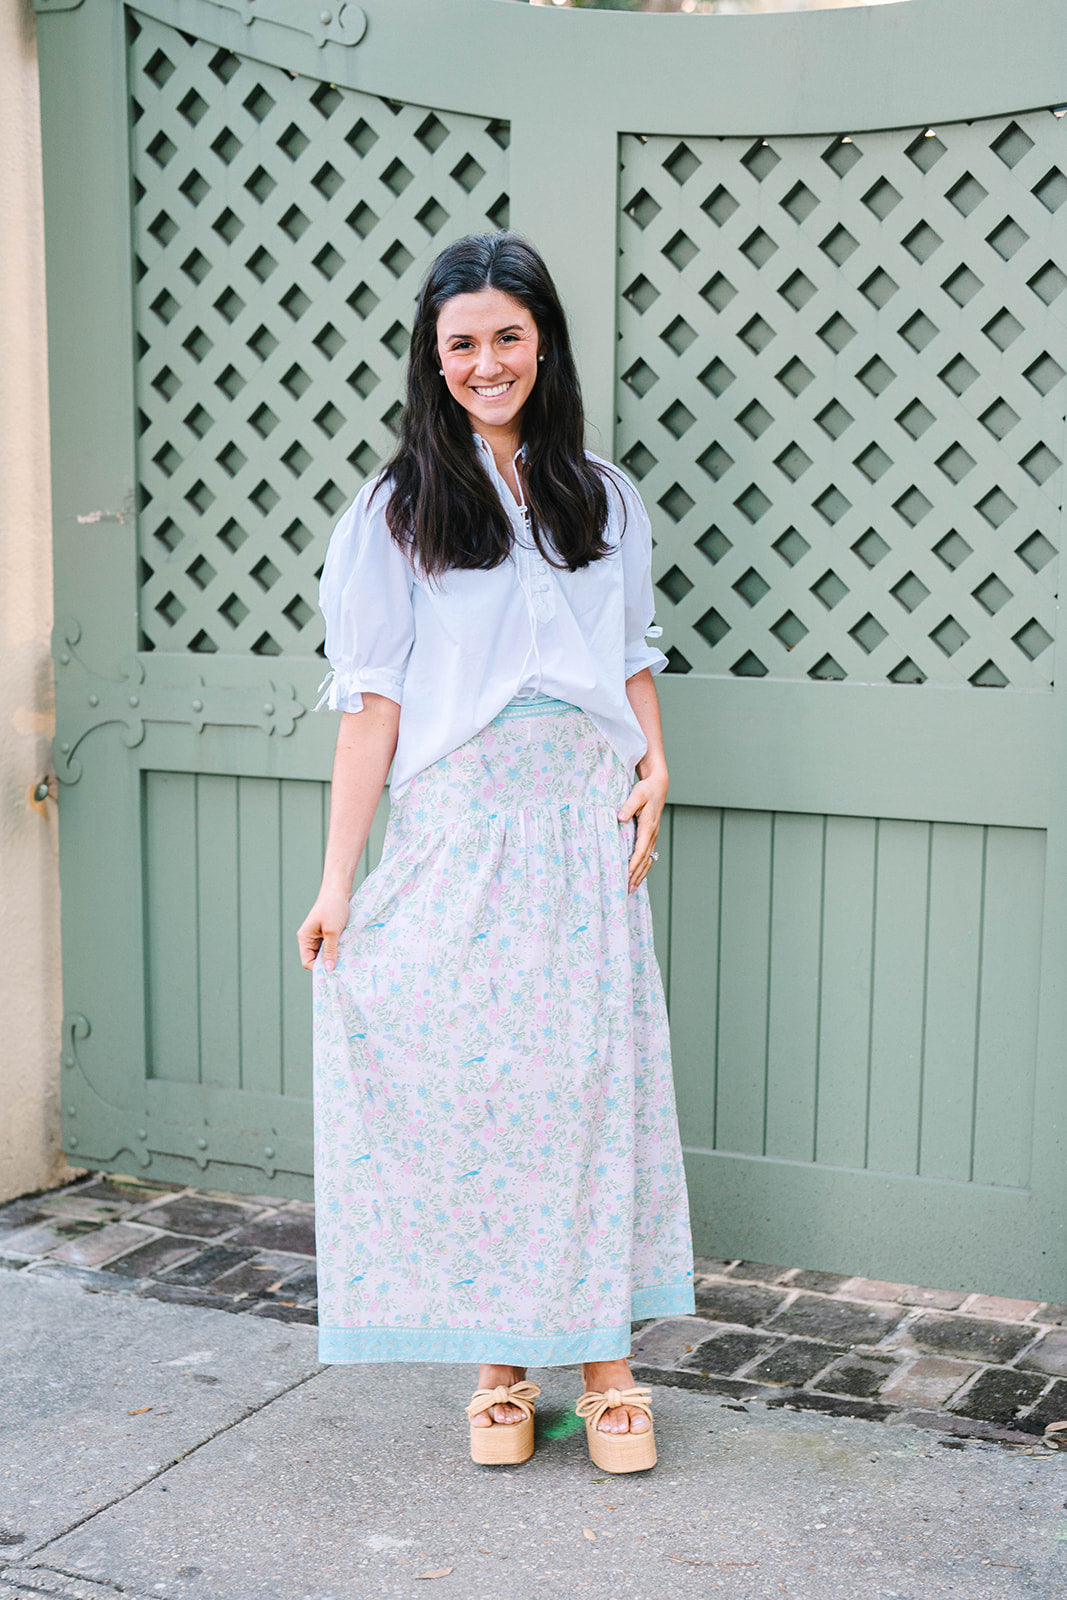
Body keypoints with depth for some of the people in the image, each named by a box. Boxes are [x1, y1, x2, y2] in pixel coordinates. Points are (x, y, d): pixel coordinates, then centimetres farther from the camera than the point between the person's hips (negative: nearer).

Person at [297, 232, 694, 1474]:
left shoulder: (602, 500, 13)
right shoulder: (397, 511, 4)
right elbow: (372, 703, 0)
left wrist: (654, 766, 1)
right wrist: (338, 881, -5)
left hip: (587, 832, 2)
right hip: (459, 833, -2)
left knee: (597, 1081, 0)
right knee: (467, 1089, 0)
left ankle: (606, 1361, 11)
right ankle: (498, 1365, 15)